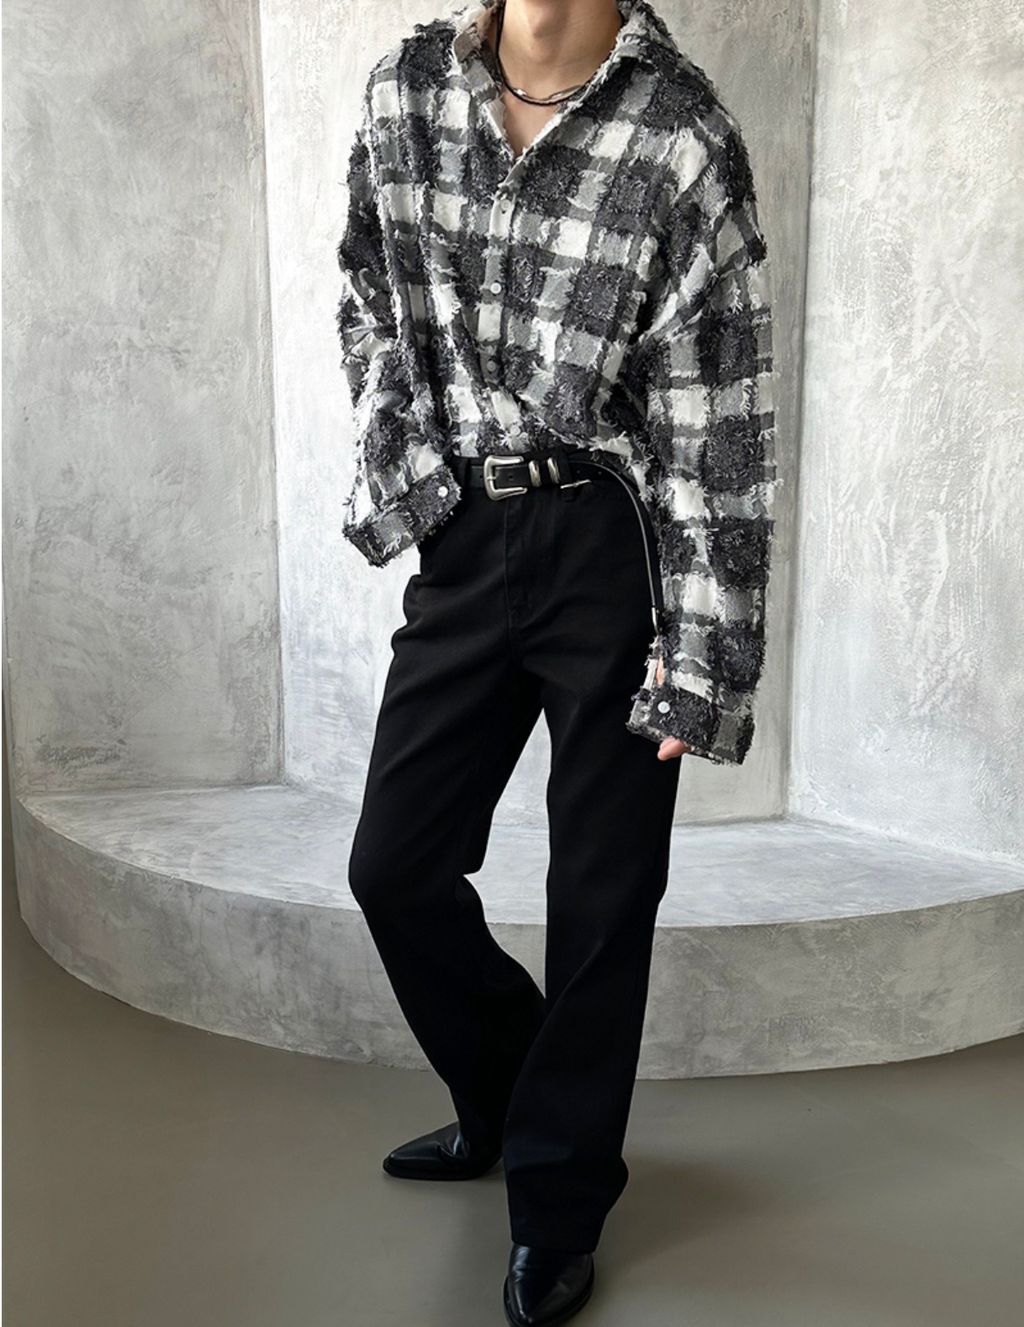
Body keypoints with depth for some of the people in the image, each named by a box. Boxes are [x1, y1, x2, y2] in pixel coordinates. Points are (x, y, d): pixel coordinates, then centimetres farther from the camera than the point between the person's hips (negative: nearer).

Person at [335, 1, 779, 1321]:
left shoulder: (682, 135, -12)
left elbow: (721, 419, -12)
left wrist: (708, 650, -11)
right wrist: (395, 452, 7)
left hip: (614, 552, -4)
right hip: (464, 537, 5)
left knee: (599, 901, 6)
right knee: (394, 866, 11)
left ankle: (558, 1204, 30)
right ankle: (503, 1099, 39)